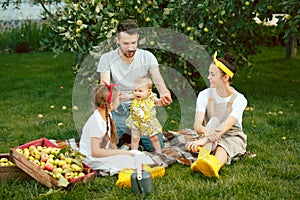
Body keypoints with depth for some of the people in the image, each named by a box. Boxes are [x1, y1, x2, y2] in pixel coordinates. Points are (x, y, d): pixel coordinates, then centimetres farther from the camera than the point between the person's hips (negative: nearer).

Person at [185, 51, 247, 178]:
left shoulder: (239, 99, -15)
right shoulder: (205, 95, -6)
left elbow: (226, 126, -30)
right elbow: (197, 125, -19)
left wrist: (203, 140, -44)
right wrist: (206, 131, -45)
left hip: (233, 137, -3)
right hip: (211, 136, 3)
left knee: (223, 146, -37)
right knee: (214, 120, -28)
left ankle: (214, 165, -73)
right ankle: (203, 157, -56)